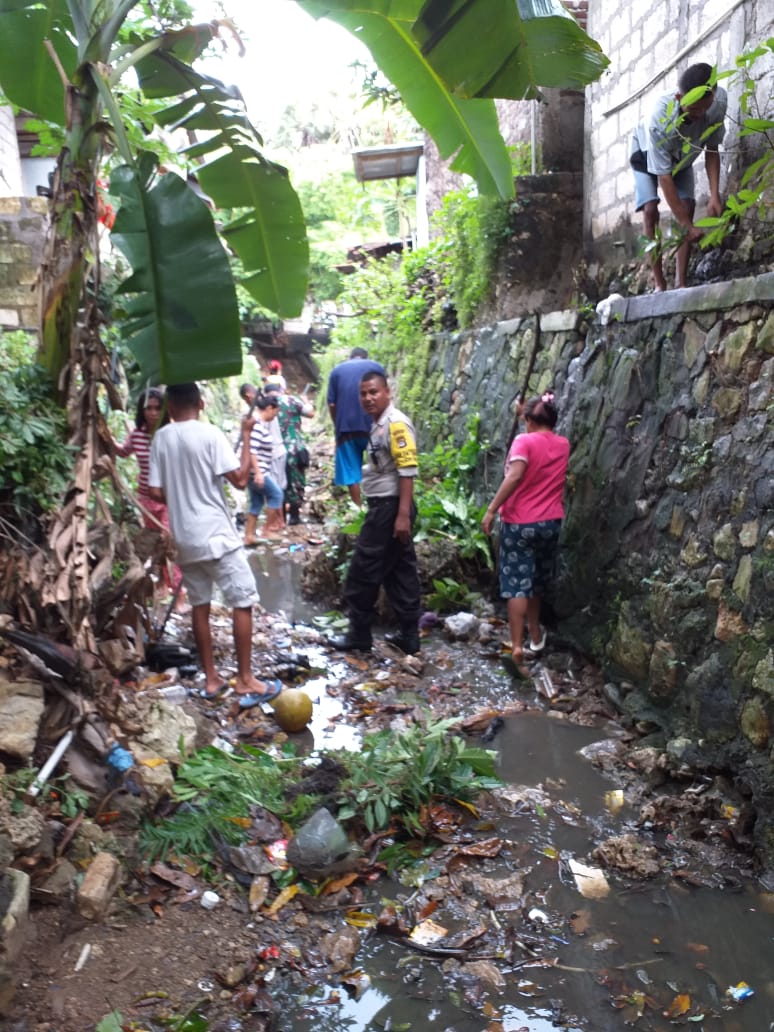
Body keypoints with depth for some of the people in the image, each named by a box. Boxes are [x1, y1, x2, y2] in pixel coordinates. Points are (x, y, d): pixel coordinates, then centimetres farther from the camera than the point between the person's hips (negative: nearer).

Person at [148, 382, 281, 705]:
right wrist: (246, 436, -5)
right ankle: (245, 681, 4)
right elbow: (240, 479, -14)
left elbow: (156, 492, 3)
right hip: (217, 534, -5)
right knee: (243, 603, 2)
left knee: (199, 605, 13)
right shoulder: (210, 434, -10)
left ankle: (211, 679, 19)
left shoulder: (161, 438, 3)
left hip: (185, 538, 5)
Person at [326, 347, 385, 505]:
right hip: (372, 425, 0)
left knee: (351, 472, 5)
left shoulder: (337, 370, 11)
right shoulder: (376, 367, 10)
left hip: (346, 427, 0)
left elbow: (331, 404, 5)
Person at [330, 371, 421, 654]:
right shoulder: (379, 425, 15)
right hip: (384, 507, 10)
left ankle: (359, 635, 10)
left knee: (362, 572, -1)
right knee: (400, 571, 11)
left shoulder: (396, 424, -15)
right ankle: (409, 635, 17)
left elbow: (408, 471, -21)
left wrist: (403, 515, -26)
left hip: (390, 507, -10)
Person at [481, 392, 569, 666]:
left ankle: (517, 646, -6)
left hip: (519, 523, -5)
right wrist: (531, 409, 39)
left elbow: (515, 475, -25)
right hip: (550, 523, 5)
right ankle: (535, 636, 34)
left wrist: (491, 510, -23)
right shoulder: (563, 445, 8)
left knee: (517, 584, -2)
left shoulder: (525, 441, -10)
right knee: (536, 582, 21)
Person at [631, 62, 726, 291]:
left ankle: (680, 282, -14)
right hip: (647, 154, -3)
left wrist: (715, 195, -30)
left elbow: (712, 151, -19)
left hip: (682, 158, 3)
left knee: (688, 207, -14)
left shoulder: (719, 101, -33)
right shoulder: (659, 120, -44)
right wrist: (688, 225, -40)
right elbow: (664, 177, -40)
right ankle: (659, 284, -17)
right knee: (650, 210, -20)